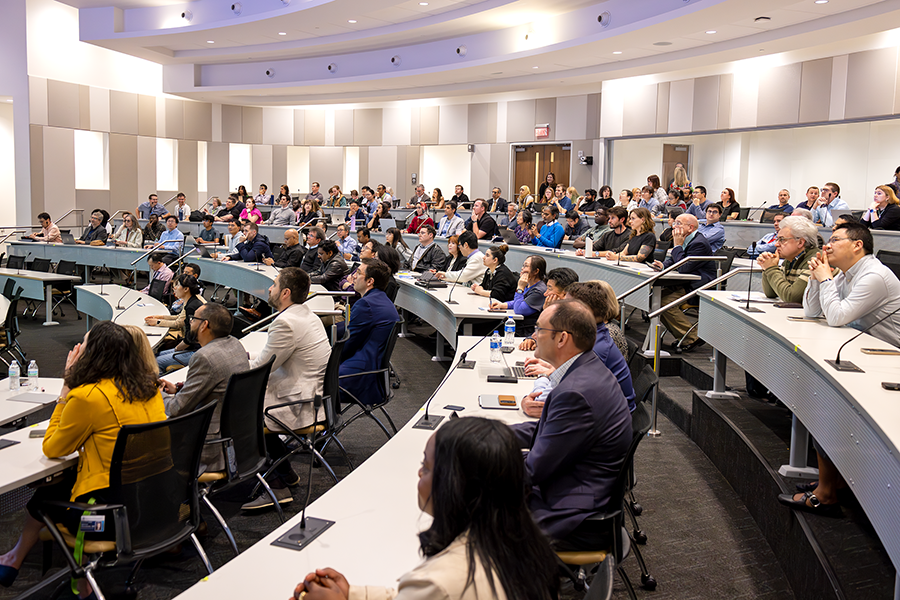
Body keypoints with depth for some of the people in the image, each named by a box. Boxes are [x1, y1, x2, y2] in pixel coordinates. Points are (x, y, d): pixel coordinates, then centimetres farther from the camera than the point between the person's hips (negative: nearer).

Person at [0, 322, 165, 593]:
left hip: (116, 515, -6)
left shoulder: (86, 397, -18)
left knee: (43, 496, 20)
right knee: (67, 479, 24)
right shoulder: (149, 386, 3)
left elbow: (52, 448, -2)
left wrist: (67, 388, 0)